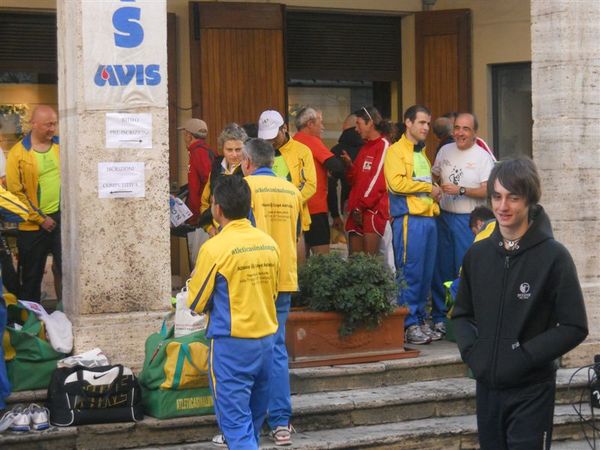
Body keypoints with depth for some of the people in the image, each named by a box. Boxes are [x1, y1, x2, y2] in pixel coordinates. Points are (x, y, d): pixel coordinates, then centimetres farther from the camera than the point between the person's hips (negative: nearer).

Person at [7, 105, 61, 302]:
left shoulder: (61, 146, 4)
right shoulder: (18, 153, -8)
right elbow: (14, 192, -9)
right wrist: (40, 219, -11)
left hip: (62, 218, 3)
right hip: (33, 225, -3)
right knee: (31, 275, 8)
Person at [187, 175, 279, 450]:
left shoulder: (215, 248, -14)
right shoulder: (269, 243, 3)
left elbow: (196, 304, -5)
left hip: (232, 345, -6)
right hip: (266, 340, 6)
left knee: (236, 422, -5)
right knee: (254, 419, 18)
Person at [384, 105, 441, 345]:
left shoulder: (422, 153, 23)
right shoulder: (396, 151, -3)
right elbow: (397, 183, -15)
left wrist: (434, 197, 11)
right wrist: (428, 188, -8)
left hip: (428, 217, 8)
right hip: (409, 219, -8)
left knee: (426, 274, 8)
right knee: (409, 273, -7)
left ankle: (421, 320, 14)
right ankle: (409, 325, -4)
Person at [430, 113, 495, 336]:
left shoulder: (482, 157, -5)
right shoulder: (445, 151, 10)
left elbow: (488, 191, -13)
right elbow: (434, 177, 23)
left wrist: (461, 190, -21)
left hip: (468, 220, -4)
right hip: (444, 216, 5)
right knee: (441, 269, 6)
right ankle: (439, 317, 14)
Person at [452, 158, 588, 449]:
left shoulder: (553, 256, -9)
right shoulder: (477, 254, 6)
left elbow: (575, 327, -10)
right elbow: (462, 313, 15)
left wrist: (525, 356, -16)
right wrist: (470, 349, -3)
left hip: (531, 391, -5)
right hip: (487, 386, 5)